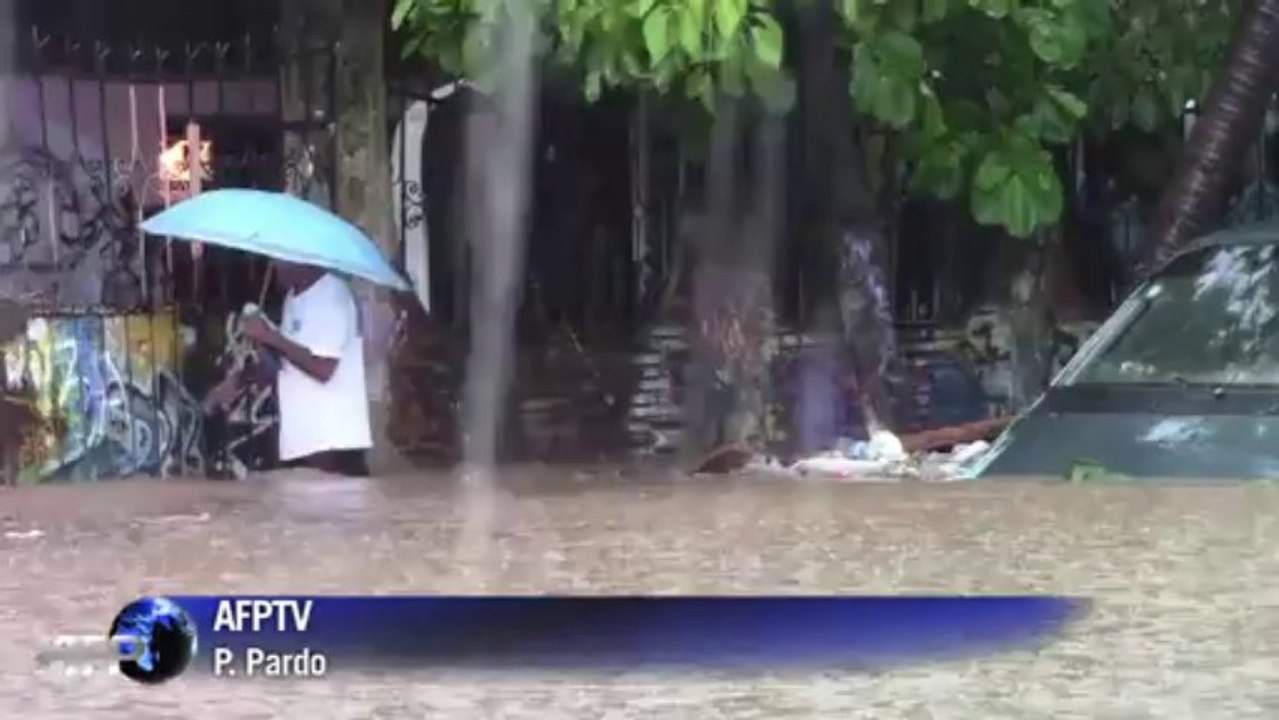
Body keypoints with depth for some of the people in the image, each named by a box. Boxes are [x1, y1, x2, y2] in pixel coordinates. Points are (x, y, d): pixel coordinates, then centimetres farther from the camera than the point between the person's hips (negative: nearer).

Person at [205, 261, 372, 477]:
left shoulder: (332, 296, -14)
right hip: (299, 438, 9)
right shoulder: (295, 297, 15)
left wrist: (269, 337, -15)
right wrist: (240, 380, 10)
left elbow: (323, 368, -21)